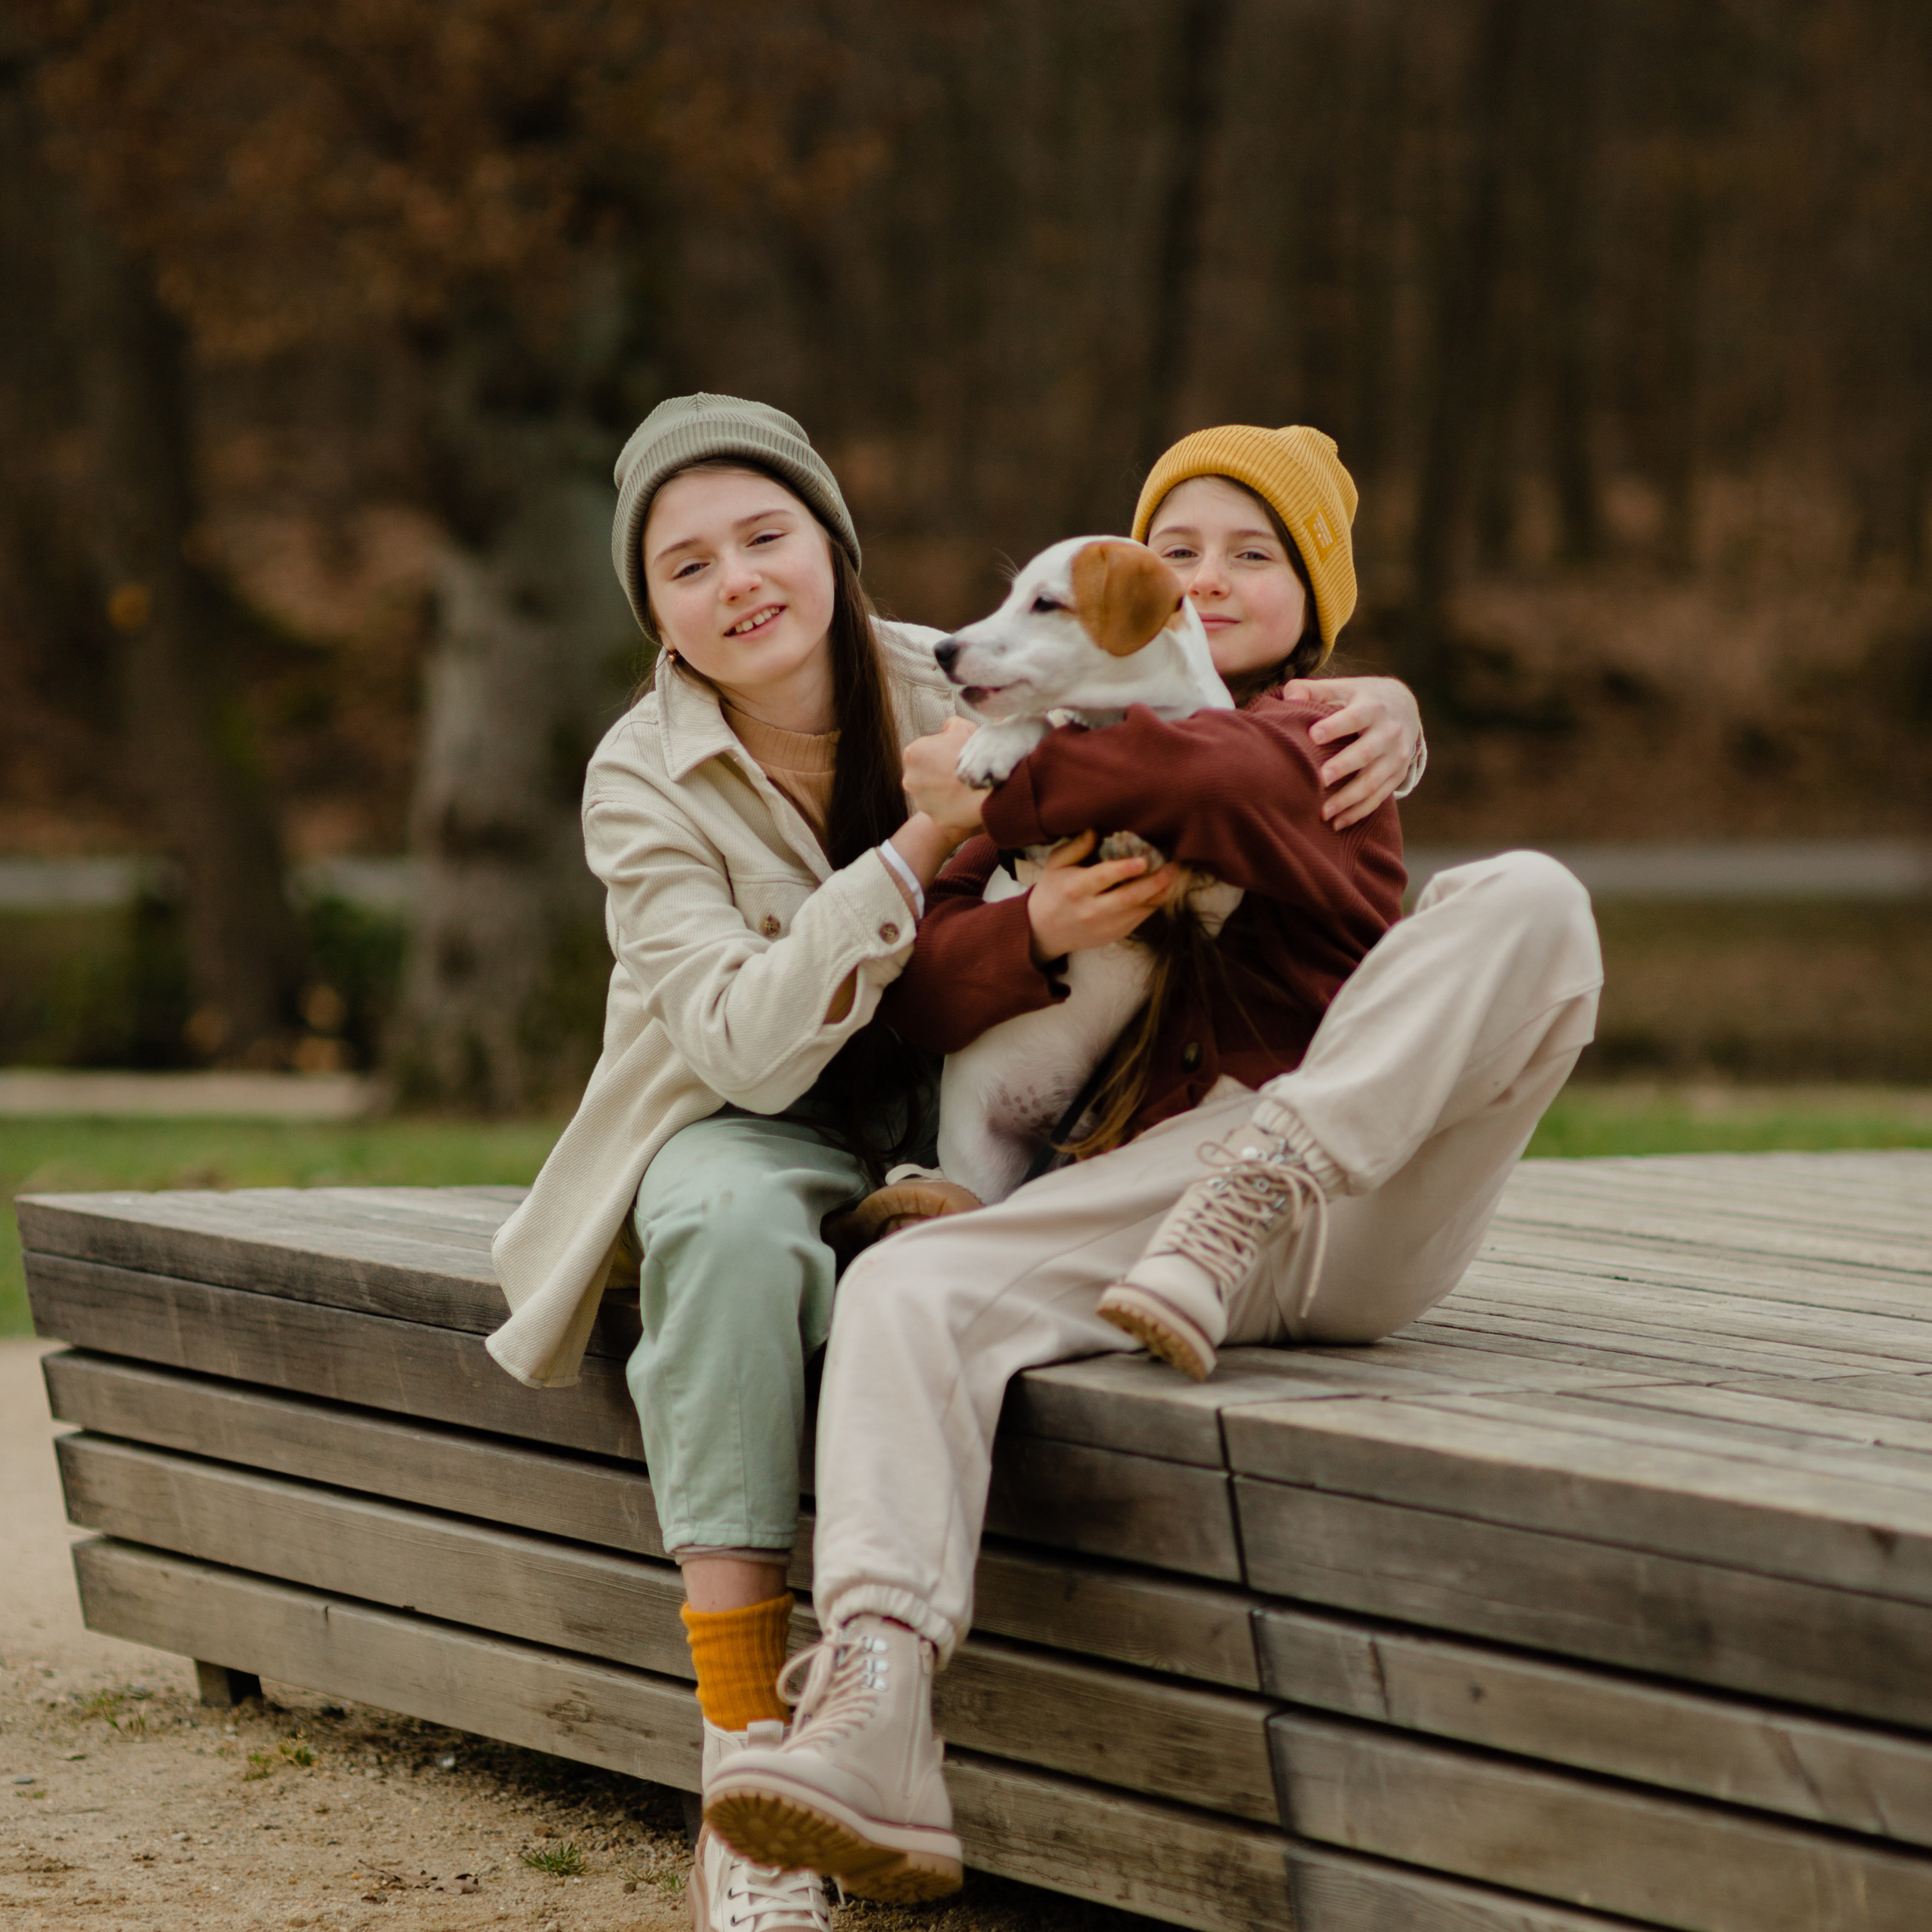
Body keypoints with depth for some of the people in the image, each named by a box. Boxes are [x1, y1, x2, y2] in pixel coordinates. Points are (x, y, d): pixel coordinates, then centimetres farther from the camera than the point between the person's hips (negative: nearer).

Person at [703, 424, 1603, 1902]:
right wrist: (1038, 933, -7)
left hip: (1365, 1199, -2)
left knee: (1529, 899, -24)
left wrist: (1003, 790, -4)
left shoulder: (1324, 738, 16)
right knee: (903, 1291, -25)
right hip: (1152, 1177, 2)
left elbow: (1221, 779, -12)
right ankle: (871, 1721, -41)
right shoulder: (1078, 744, 28)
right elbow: (927, 987, 14)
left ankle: (1260, 1192, -34)